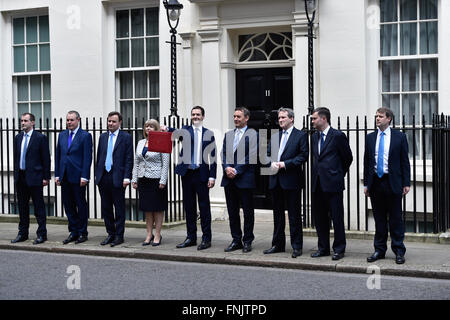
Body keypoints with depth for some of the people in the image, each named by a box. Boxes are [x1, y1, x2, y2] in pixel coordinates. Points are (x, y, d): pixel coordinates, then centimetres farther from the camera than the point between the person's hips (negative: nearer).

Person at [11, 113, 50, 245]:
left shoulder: (40, 138, -6)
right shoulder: (18, 138, 12)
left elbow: (46, 159, -7)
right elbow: (16, 157, 16)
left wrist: (46, 177, -10)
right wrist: (16, 174, 11)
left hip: (34, 177, -6)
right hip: (20, 178, 6)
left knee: (39, 207, 0)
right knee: (22, 207, 12)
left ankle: (41, 234, 6)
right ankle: (23, 233, 21)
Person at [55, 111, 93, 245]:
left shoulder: (85, 136, -4)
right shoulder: (62, 135, 13)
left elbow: (87, 157, -9)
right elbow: (58, 155, 14)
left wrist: (84, 177, -15)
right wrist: (57, 175, 8)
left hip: (78, 177, -6)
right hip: (65, 177, 6)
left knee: (81, 205, 2)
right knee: (68, 205, 9)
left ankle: (82, 233, 10)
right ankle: (73, 232, 18)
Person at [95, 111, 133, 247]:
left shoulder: (126, 137, -2)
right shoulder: (103, 137, 13)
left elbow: (129, 159, -6)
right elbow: (99, 157, 16)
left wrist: (126, 177, -12)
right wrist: (97, 175, 11)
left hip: (117, 178, -5)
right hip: (103, 177, 5)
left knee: (119, 209, 1)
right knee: (106, 208, 9)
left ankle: (119, 236, 8)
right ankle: (110, 234, 19)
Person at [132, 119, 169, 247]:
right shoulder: (140, 143, 11)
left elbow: (165, 164, -9)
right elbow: (136, 163, 14)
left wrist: (162, 181, -14)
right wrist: (134, 179, 9)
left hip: (156, 179, -6)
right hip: (143, 179, 6)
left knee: (158, 208, 0)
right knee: (147, 208, 9)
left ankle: (157, 235, 7)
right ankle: (149, 234, 17)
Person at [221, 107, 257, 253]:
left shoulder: (253, 135, -2)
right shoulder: (228, 135, 16)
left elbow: (251, 157, -10)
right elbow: (224, 154, 11)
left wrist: (236, 171, -13)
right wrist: (227, 168, -8)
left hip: (245, 179, -5)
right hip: (229, 179, 6)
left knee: (248, 212, 2)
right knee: (232, 212, 9)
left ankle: (247, 241, 10)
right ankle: (236, 240, 17)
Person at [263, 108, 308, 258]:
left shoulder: (301, 135, -1)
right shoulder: (275, 136, 17)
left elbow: (303, 155, -9)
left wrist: (285, 164, -16)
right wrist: (272, 163, -5)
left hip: (291, 180, -6)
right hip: (275, 180, 6)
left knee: (294, 215, -2)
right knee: (278, 213, 12)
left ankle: (297, 246, 4)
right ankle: (278, 244, 20)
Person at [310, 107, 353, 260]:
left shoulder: (338, 136, -7)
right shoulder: (314, 137, 14)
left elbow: (348, 157, 0)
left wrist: (339, 174, 7)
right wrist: (317, 173, 14)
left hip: (332, 184, -7)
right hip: (317, 184, 7)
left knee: (337, 218, -1)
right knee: (319, 218, 10)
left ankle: (339, 249, 7)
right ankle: (323, 248, 20)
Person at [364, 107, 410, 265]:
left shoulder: (399, 137, 0)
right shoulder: (370, 138, 9)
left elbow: (405, 161, 0)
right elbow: (367, 162, 11)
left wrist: (406, 183, -5)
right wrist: (366, 184, 7)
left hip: (393, 183, -3)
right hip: (375, 183, 3)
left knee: (396, 219, 1)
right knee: (379, 219, 10)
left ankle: (399, 251, 9)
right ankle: (379, 250, 18)